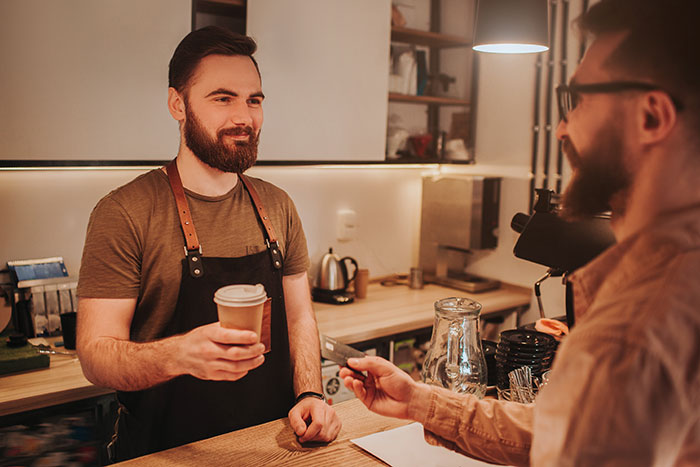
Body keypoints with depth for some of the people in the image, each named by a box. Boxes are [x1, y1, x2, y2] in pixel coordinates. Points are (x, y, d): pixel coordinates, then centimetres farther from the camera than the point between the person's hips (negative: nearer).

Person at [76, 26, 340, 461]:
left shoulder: (277, 207, 4)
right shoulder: (124, 213, -11)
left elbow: (299, 317, 8)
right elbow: (95, 353, -14)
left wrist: (310, 395, -7)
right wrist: (180, 354, -32)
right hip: (169, 452, -2)